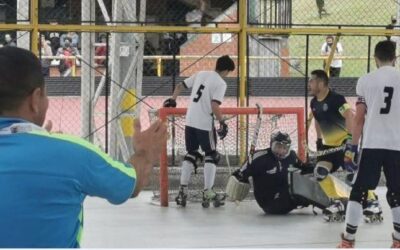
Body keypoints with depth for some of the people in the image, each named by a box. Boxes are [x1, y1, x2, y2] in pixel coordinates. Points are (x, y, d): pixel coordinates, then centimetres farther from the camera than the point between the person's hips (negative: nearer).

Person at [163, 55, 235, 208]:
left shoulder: (200, 74, 10)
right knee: (211, 155, 4)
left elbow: (180, 86, 16)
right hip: (204, 124, -6)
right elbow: (214, 106, -19)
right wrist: (222, 123, -10)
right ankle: (208, 193, -2)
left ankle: (182, 190, 9)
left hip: (190, 121, 6)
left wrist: (172, 100, 29)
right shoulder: (220, 83, -9)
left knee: (191, 154, 15)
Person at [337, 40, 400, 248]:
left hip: (371, 144, -1)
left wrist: (353, 147, 3)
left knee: (359, 191, 5)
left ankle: (348, 240, 1)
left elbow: (359, 118, -1)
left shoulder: (365, 80, 0)